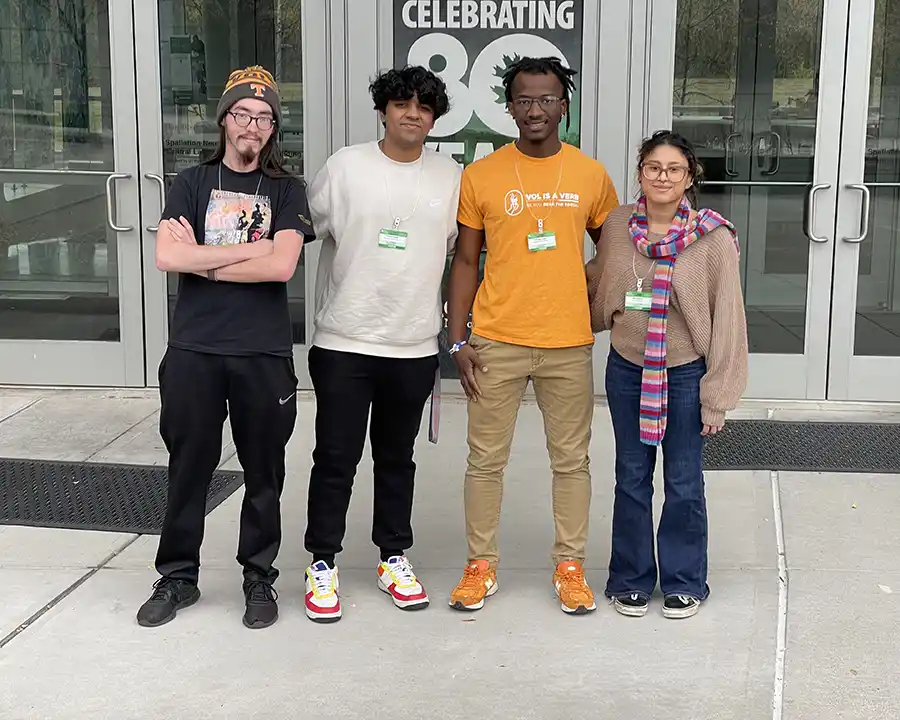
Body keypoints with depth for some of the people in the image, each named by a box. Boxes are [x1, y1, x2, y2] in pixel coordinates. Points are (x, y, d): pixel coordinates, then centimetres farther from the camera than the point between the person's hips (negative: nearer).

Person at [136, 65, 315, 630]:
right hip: (195, 350, 1)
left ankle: (260, 579, 22)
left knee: (264, 472, 8)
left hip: (265, 354, -1)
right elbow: (167, 257, -9)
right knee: (189, 467, 8)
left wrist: (203, 260, -8)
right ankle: (178, 578, 22)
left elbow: (282, 266, -12)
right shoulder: (192, 184, 8)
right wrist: (250, 249, -10)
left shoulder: (287, 191, 5)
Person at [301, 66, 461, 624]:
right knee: (336, 458, 3)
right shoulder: (346, 167, -3)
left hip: (415, 347, 2)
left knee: (397, 457, 15)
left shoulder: (451, 177, 4)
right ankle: (323, 563, 16)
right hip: (344, 343, -2)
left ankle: (395, 558, 28)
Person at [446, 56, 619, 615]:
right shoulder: (481, 176, 0)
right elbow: (466, 261, 4)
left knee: (572, 459, 8)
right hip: (497, 341, -1)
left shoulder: (591, 175, 3)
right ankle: (482, 565, 20)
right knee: (486, 459, 6)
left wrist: (585, 297, 2)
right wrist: (458, 340, -1)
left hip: (569, 343, 1)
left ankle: (570, 566, 22)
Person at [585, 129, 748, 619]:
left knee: (684, 482, 7)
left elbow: (727, 319, -9)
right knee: (631, 478, 12)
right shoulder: (617, 226, -2)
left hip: (685, 374, -2)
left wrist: (717, 396, -9)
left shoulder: (713, 238, -11)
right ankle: (630, 579, 26)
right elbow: (599, 292, 15)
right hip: (627, 369, 3)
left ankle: (684, 581, 24)